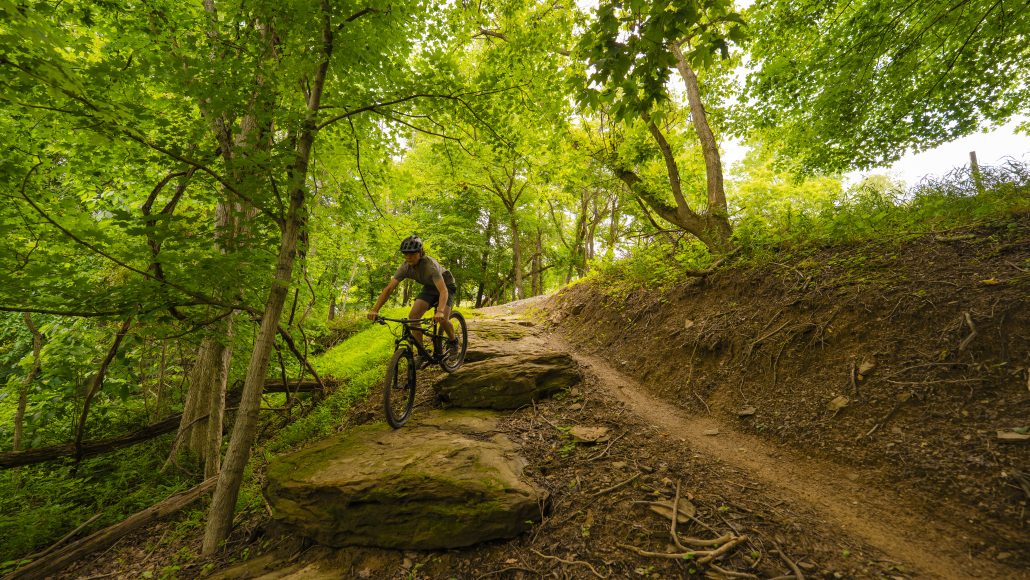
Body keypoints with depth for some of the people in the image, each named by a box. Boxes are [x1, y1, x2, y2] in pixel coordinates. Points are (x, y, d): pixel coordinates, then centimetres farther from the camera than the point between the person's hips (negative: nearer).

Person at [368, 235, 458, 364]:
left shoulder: (430, 265, -37)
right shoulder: (405, 267, -21)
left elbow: (443, 290, -48)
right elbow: (389, 288, -23)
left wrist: (440, 312, -64)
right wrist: (375, 309, -35)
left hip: (446, 285, -5)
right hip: (429, 287, 5)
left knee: (442, 319, -25)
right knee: (413, 315, -15)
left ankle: (453, 342, 7)